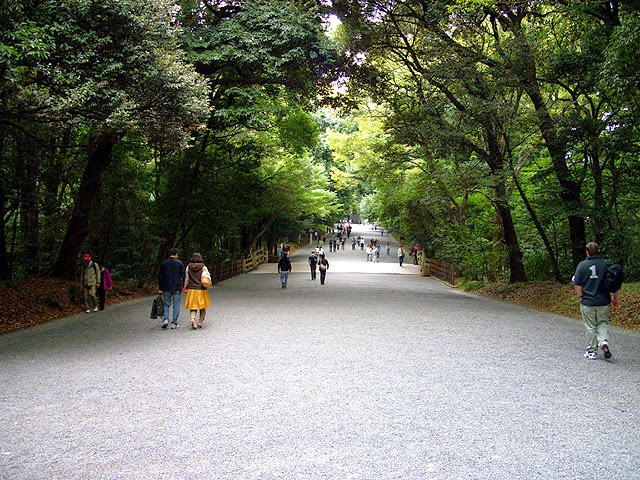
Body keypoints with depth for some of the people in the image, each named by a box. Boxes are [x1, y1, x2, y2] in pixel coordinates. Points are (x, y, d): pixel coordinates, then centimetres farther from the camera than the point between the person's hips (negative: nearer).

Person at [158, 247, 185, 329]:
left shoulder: (163, 263, 1)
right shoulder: (180, 263, -4)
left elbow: (160, 277, 2)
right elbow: (183, 276, -3)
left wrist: (160, 288, 7)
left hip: (166, 288, 2)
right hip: (176, 288, -2)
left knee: (166, 304, 14)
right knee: (176, 306, 5)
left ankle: (165, 319, -4)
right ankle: (174, 323, 5)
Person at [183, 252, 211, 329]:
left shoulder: (188, 267, 0)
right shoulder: (203, 267, -6)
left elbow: (186, 279, 2)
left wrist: (185, 288, 10)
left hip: (191, 289, 2)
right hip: (201, 290, -2)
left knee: (193, 307, 5)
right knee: (203, 307, 13)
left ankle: (192, 319, -20)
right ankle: (200, 322, 10)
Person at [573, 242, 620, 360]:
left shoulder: (582, 265, -7)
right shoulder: (607, 264, -3)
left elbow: (577, 285, -7)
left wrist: (581, 297, 7)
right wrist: (615, 298, 12)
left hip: (587, 302, -1)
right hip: (604, 302, 1)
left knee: (590, 327, 8)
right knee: (602, 324, 17)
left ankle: (591, 351, 14)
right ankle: (603, 341, -7)